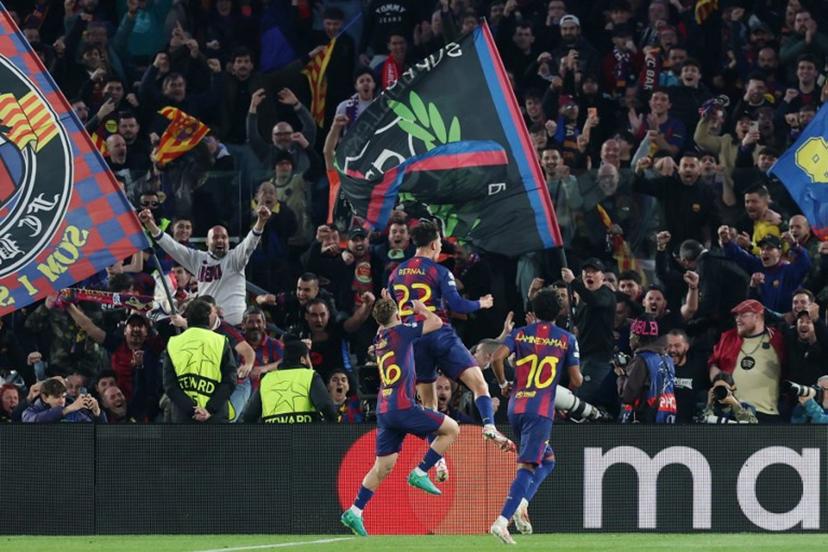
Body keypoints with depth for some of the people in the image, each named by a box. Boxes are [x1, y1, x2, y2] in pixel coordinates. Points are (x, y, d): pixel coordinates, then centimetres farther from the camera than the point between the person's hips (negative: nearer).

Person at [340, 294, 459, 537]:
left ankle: (355, 511, 4)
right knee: (451, 429, 4)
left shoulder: (378, 339, 15)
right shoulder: (400, 331, -5)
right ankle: (420, 473, -1)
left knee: (383, 466, 11)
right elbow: (436, 322, 0)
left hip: (384, 410, 7)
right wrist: (419, 308, 15)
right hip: (403, 406, -7)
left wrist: (387, 304, 36)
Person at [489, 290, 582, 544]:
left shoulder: (520, 333, 8)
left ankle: (521, 503, 0)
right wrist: (576, 374, 25)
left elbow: (497, 357, -8)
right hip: (541, 410, -4)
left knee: (547, 459, 22)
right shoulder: (567, 339, 3)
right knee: (527, 466, -10)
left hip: (516, 406, 4)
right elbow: (576, 380, 1)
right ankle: (502, 520, -26)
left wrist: (503, 384, 9)